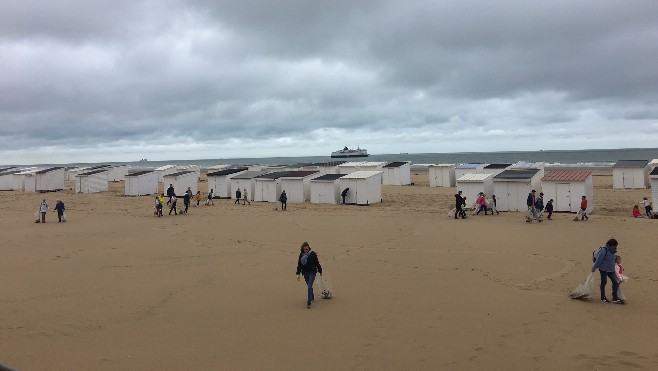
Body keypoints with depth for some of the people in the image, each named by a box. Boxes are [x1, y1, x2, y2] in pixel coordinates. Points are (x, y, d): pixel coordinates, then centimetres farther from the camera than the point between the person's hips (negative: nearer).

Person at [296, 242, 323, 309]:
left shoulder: (313, 254, -9)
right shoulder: (301, 255, -1)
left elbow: (317, 263, 0)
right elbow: (299, 265, 4)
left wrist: (320, 271, 7)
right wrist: (298, 274, 0)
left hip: (312, 272, -4)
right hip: (305, 272, 4)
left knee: (310, 286, -12)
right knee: (309, 286, 16)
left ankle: (309, 302, -13)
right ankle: (312, 297, 39)